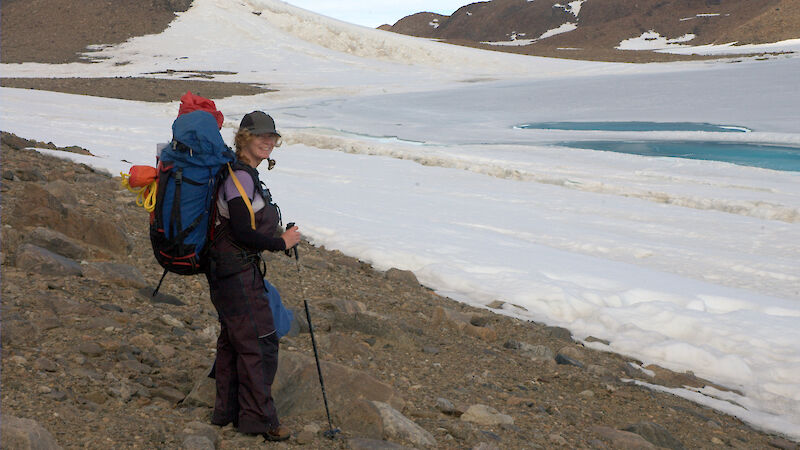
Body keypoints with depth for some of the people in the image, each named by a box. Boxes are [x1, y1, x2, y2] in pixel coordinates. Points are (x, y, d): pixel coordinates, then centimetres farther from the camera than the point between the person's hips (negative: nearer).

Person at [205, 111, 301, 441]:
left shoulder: (244, 174, 14)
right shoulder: (240, 177, -18)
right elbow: (242, 232, -22)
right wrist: (282, 243, -13)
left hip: (235, 270, 11)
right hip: (238, 271, -11)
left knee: (233, 339, 16)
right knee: (258, 341, -4)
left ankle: (227, 410, 27)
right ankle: (257, 417, 5)